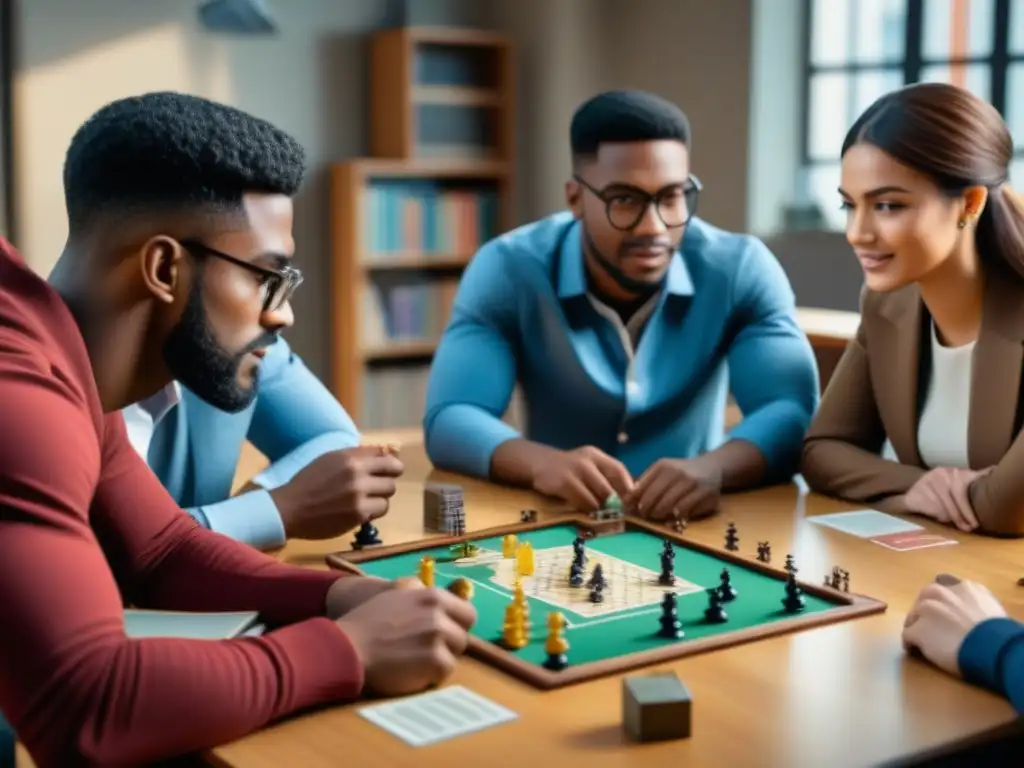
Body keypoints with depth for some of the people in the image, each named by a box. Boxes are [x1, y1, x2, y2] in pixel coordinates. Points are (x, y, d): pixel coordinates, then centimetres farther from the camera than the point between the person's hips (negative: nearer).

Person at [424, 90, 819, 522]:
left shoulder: (742, 270, -8)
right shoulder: (507, 271, -10)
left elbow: (794, 412, -17)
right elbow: (451, 419, -18)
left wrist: (714, 469, -39)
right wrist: (540, 463, -39)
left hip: (694, 524, 1)